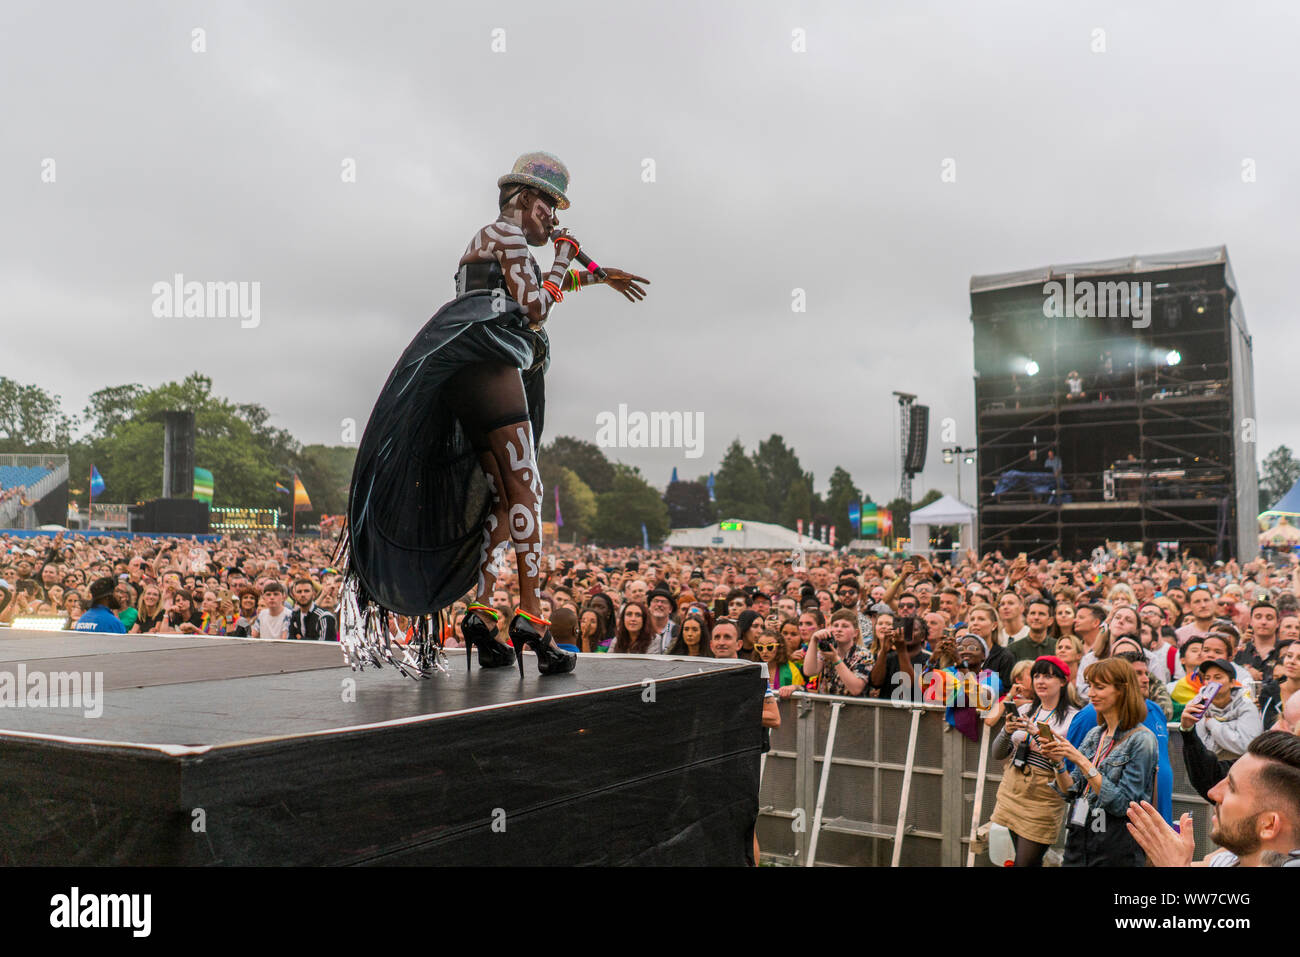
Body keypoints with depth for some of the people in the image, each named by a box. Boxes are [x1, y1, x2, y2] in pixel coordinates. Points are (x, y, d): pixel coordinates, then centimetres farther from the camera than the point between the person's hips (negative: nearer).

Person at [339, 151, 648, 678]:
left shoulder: (487, 241, 33)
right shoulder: (506, 233, 4)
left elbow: (538, 286, 47)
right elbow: (535, 310, -6)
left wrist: (599, 276, 51)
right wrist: (563, 257, 7)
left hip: (470, 379, 10)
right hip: (488, 362, -10)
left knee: (501, 496, 2)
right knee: (525, 486, -19)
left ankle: (481, 612, -9)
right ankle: (531, 614, -29)